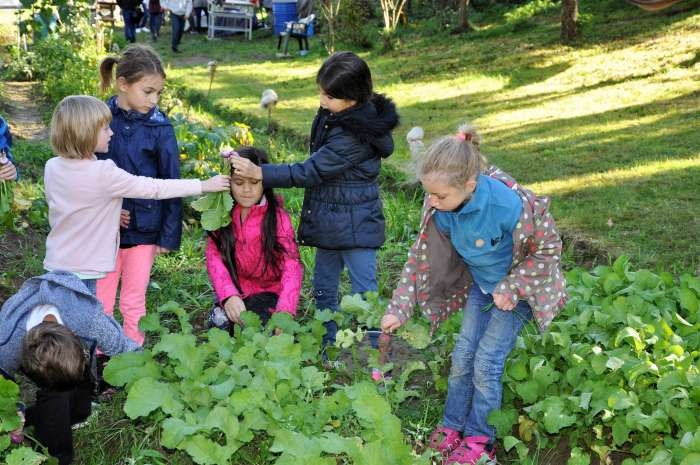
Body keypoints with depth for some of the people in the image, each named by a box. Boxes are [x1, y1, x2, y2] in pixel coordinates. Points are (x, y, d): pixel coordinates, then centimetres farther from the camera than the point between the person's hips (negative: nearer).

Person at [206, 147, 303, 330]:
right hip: (234, 291, 2)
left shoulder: (276, 216, -14)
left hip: (267, 292, -2)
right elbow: (214, 255, -12)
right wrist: (228, 295, -31)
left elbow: (292, 265, -23)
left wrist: (285, 312, -40)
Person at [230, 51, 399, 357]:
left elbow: (311, 171, -24)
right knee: (324, 288, 17)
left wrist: (260, 173, -22)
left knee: (364, 292, -1)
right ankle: (328, 348, 31)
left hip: (355, 223, -9)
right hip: (329, 220, 9)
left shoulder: (354, 136, -25)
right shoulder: (332, 115, 3)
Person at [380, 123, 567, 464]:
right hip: (480, 285, 5)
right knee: (462, 356, 8)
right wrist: (398, 309, -11)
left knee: (486, 363, -3)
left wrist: (510, 288, -24)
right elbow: (421, 255, -9)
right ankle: (451, 429, 26)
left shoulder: (509, 205, -38)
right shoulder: (441, 206, -22)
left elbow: (548, 249, -20)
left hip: (516, 288, -5)